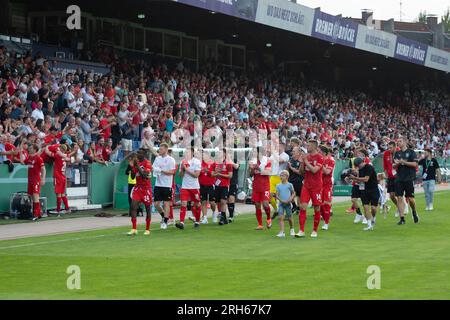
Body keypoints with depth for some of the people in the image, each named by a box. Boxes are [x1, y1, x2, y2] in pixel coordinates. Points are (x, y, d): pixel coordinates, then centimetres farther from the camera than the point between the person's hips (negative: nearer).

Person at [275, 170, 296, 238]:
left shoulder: (289, 185, -2)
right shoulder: (278, 186, 3)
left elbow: (293, 193, 6)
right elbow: (277, 195, 0)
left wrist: (291, 198, -12)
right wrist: (281, 200, -15)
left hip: (288, 203, -1)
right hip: (281, 203, 1)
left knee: (289, 218, 8)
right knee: (280, 217, -12)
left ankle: (292, 230, 33)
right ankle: (282, 232, -14)